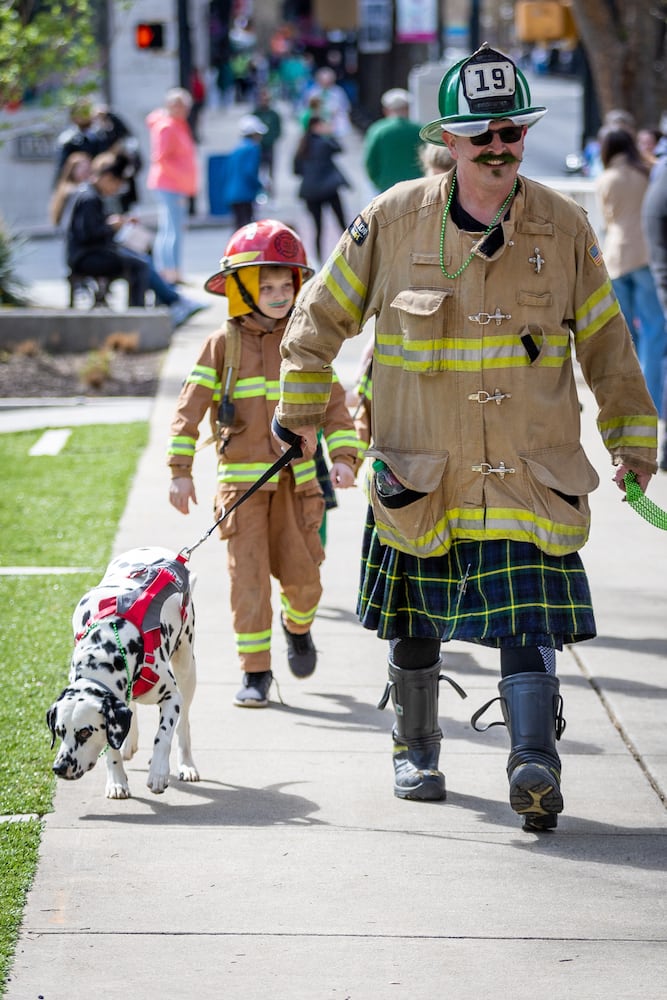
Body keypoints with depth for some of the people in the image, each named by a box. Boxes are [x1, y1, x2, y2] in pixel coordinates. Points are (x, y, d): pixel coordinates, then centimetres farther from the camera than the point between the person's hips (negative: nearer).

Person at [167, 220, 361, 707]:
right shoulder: (224, 344, 0)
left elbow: (333, 404, 4)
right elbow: (191, 406, 0)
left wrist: (343, 457, -10)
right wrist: (181, 471, -6)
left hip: (297, 478, 1)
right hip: (241, 479, -1)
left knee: (301, 574, -1)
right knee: (248, 575, -7)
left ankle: (298, 627, 33)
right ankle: (255, 672, 1)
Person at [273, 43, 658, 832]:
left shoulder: (563, 226, 0)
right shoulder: (393, 221, -4)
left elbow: (604, 336, 10)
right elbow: (323, 313, 9)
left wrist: (631, 435, 13)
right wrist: (302, 405, 13)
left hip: (531, 473, -1)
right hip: (420, 470, 1)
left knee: (529, 618, -13)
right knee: (414, 618, 12)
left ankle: (534, 763, -20)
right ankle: (415, 751, 32)